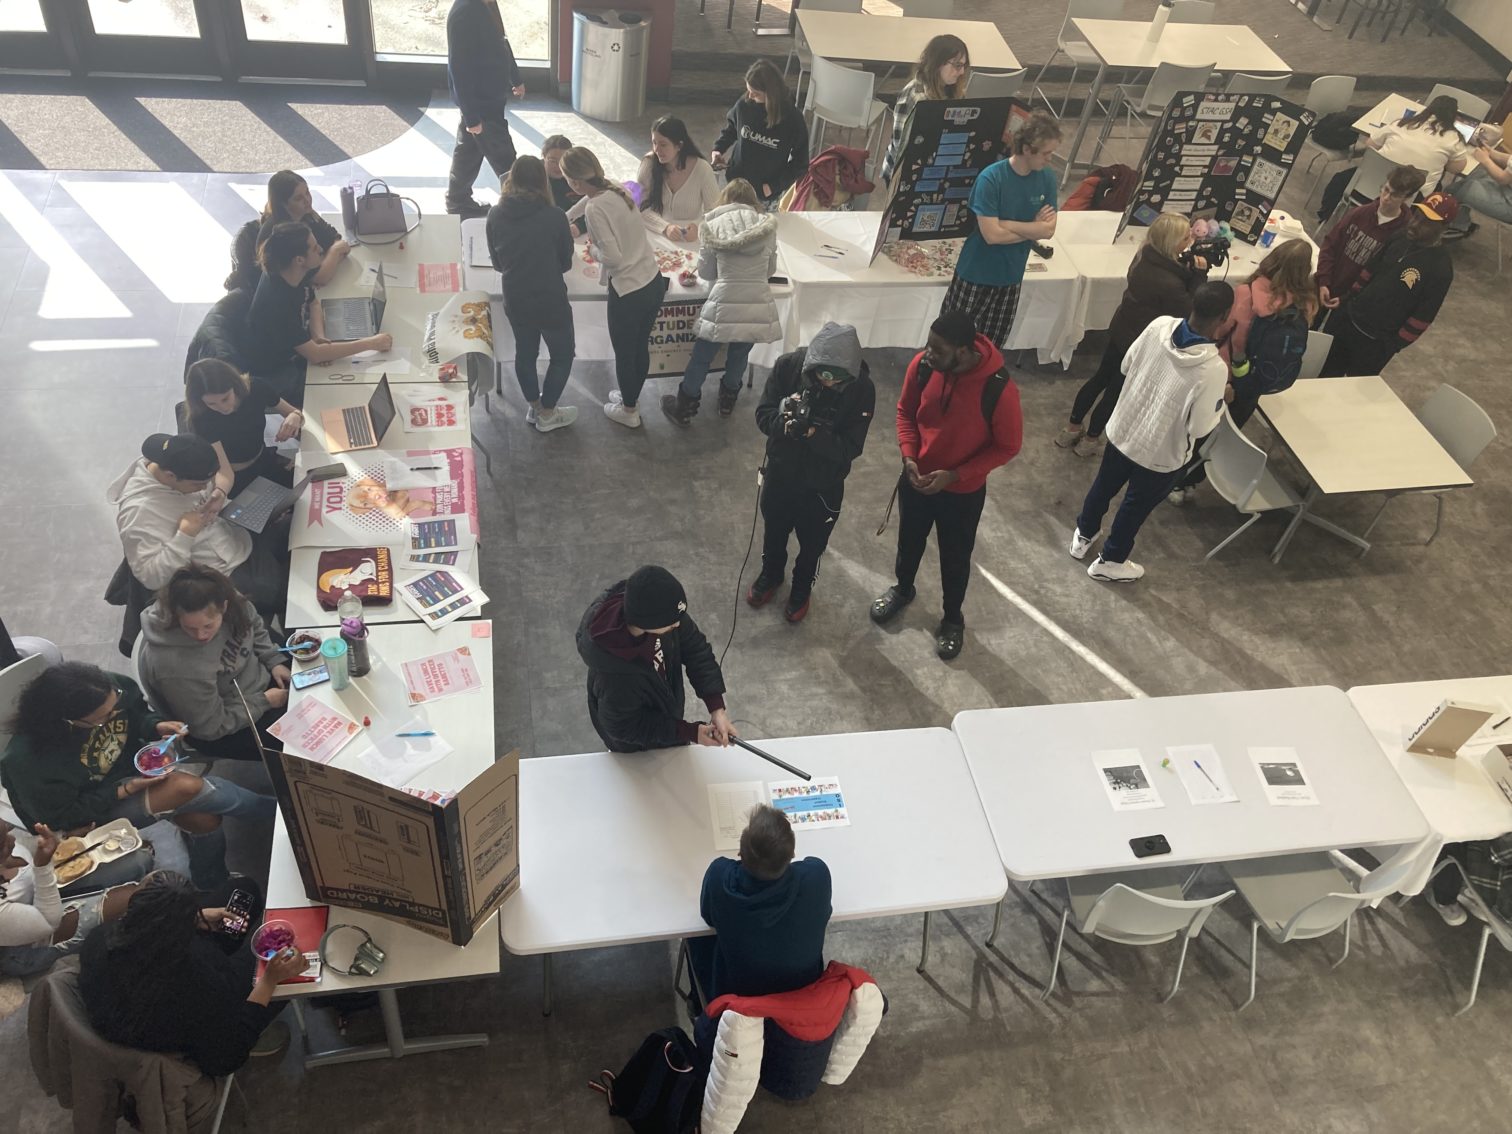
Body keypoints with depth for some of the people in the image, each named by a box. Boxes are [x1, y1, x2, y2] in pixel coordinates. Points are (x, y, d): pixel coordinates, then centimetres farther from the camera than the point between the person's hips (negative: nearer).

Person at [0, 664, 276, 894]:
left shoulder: (111, 689, -22)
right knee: (188, 789, -25)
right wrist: (126, 790, -27)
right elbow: (63, 818, -20)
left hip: (132, 768, 6)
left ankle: (213, 886, 20)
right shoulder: (29, 760, -34)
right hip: (96, 812, -5)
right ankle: (270, 811, 2)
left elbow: (137, 714, 1)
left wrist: (156, 726, -21)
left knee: (204, 818, -12)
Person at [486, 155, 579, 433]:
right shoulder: (554, 216, -15)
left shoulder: (495, 215, -5)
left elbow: (497, 263, 7)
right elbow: (566, 262, -1)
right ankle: (547, 414, 25)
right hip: (550, 300, -4)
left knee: (525, 351, 24)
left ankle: (534, 407, 39)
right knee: (563, 354, 17)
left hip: (514, 299, 4)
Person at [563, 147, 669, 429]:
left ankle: (629, 411, 34)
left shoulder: (595, 208, -22)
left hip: (628, 292, -8)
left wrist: (593, 250, -4)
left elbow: (613, 257, -24)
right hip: (654, 282, 8)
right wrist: (566, 219, 39)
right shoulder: (616, 191, 2)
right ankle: (632, 398, 47)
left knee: (624, 354, 15)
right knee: (641, 348, 25)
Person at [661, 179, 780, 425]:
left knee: (701, 358, 15)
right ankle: (727, 402, 43)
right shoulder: (768, 225, 6)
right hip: (759, 304, 2)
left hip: (725, 304, -2)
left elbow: (705, 271, 7)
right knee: (739, 356, 23)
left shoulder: (715, 225, 2)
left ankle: (684, 409, 28)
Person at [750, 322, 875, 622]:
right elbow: (762, 415, -15)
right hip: (780, 472, 2)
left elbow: (851, 448, -23)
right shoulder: (788, 365, -22)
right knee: (774, 531, 27)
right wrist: (783, 422, -38)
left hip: (823, 485, -2)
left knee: (812, 543, 22)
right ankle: (771, 574, 57)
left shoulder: (862, 389, -26)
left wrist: (814, 434, -41)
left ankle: (802, 589, 51)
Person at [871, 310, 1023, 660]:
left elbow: (1007, 447, -17)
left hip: (963, 492, -3)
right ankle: (902, 589, 58)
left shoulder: (999, 390, -31)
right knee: (909, 541, 27)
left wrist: (954, 475, -23)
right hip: (916, 478, 3)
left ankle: (953, 617, 46)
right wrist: (909, 457, -16)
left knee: (955, 557, 20)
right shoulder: (922, 365, -20)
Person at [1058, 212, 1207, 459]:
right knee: (1117, 389, 13)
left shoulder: (1146, 256, -10)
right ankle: (1090, 440, 31)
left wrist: (1189, 269, -11)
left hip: (1121, 330, 8)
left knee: (1102, 377, 23)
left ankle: (1072, 429, 37)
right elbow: (1189, 313, -20)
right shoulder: (1169, 284, -35)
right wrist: (1199, 274, -21)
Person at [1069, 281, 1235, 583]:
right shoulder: (1213, 369, -33)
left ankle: (1083, 536, 54)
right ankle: (1110, 562, 42)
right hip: (1162, 453, -5)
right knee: (1136, 506, 21)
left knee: (1104, 485, 29)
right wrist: (1222, 401, -4)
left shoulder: (1159, 325, -19)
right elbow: (1199, 427, -21)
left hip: (1122, 429, 5)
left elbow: (1127, 365, -2)